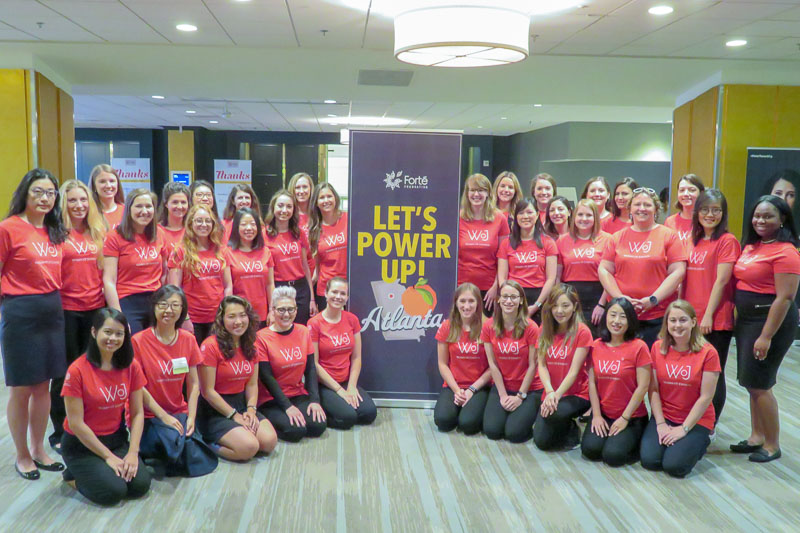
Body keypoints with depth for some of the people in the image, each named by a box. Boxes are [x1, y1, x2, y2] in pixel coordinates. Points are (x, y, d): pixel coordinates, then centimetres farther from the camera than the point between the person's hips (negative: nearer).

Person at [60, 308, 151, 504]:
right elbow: (76, 423, -17)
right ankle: (75, 475, 9)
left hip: (116, 438, 4)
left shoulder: (132, 367, -5)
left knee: (141, 485, -15)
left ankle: (101, 471, 14)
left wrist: (132, 453, -14)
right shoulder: (77, 370, -18)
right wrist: (108, 456, -15)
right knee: (113, 491, -22)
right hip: (81, 444, -4)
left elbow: (137, 413, -3)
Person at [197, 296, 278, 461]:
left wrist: (251, 410, -9)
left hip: (241, 403, 7)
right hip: (215, 409, -7)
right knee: (249, 447, -26)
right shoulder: (211, 346, -15)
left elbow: (252, 384, 9)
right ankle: (209, 445, 1)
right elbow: (208, 391, -15)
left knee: (270, 441, -14)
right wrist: (234, 415, -15)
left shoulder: (250, 346, 7)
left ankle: (223, 441, 8)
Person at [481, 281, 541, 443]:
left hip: (529, 389, -2)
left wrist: (520, 396, -11)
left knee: (514, 432, -18)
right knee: (492, 430, -15)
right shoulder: (488, 327, -5)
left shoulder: (530, 328, -12)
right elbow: (492, 364, -4)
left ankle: (527, 414, 14)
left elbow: (532, 365, -10)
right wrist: (503, 395, -8)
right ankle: (504, 410, 17)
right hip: (501, 387, 3)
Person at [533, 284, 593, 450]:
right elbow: (542, 365, -3)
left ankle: (572, 430, 0)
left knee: (554, 413, -36)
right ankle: (564, 425, 22)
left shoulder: (582, 332, -11)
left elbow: (574, 370, -15)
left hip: (577, 394, -4)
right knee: (541, 441, -12)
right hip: (550, 394, 4)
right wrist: (549, 392, -20)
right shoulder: (545, 330, 4)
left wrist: (557, 395, -27)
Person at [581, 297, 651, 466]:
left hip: (632, 417, -3)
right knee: (590, 449, -19)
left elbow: (643, 386, -11)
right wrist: (596, 415, -6)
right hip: (603, 414, 3)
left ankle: (635, 441, 9)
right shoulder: (596, 346, 3)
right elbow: (592, 382, 2)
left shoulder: (639, 347, -10)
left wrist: (625, 418, -11)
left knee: (613, 455, -21)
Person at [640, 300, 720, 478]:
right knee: (649, 460, -18)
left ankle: (700, 442, 11)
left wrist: (684, 429, -14)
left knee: (674, 465, -19)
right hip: (664, 416, 2)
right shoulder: (658, 348, -2)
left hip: (696, 420, -2)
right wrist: (660, 424, -11)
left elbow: (706, 397, -12)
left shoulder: (708, 353, -11)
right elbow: (653, 390, -3)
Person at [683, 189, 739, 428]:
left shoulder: (727, 241, -6)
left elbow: (721, 281, -12)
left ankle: (709, 426, 17)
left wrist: (708, 315, -15)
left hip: (715, 321, -6)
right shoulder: (693, 241, 14)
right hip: (690, 319, 6)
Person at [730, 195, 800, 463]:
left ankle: (772, 445, 12)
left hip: (772, 320, -8)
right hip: (745, 319, 8)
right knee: (751, 382, 13)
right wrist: (738, 320, 10)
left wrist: (766, 336, -21)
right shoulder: (750, 247, 10)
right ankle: (757, 437, 26)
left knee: (759, 383, -3)